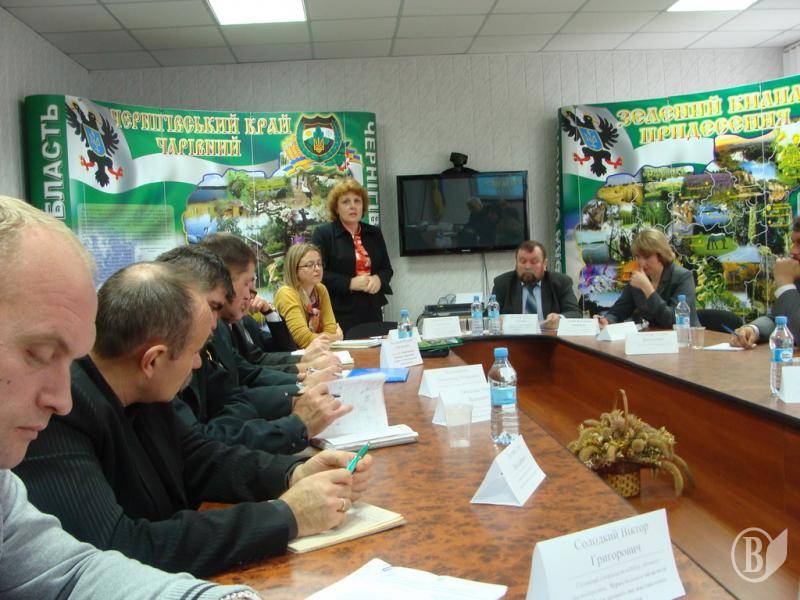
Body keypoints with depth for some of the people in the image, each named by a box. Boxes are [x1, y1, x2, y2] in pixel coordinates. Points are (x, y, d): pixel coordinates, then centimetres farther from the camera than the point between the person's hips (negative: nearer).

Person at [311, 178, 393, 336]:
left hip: (372, 312, 5)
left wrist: (378, 279, -5)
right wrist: (350, 283, -16)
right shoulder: (323, 233, 0)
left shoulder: (374, 233, 15)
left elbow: (387, 269, 18)